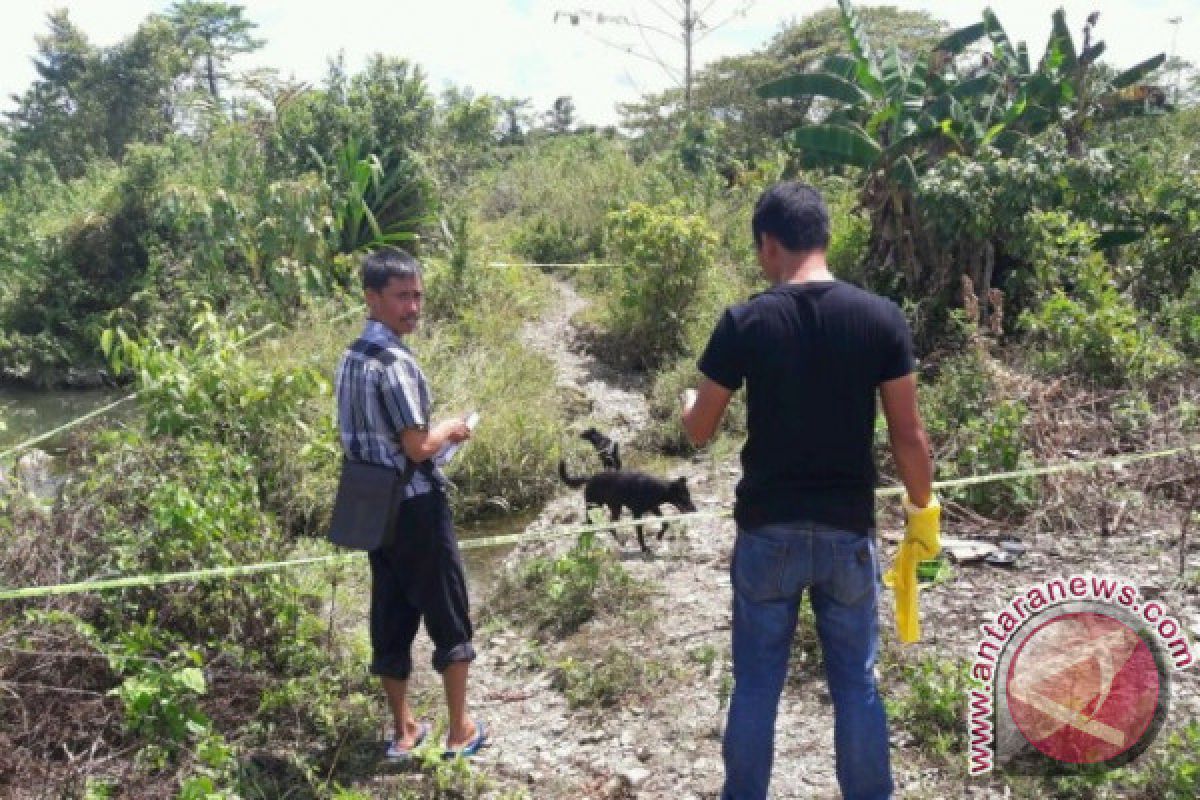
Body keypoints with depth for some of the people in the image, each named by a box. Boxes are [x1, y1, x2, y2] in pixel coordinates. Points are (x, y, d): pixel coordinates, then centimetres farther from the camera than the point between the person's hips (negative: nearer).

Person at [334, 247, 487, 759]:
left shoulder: (349, 359, 8)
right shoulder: (395, 361, -21)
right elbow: (417, 447, -22)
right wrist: (451, 429, -3)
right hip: (416, 506, -8)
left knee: (390, 617, 15)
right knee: (448, 616, 6)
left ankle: (404, 729, 27)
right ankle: (460, 730, 17)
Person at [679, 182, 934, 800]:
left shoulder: (744, 323, -9)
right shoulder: (882, 318, -6)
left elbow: (699, 431, 0)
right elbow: (908, 437, -4)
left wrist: (686, 399, 23)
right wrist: (923, 511, 11)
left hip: (768, 531, -1)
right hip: (848, 530, 1)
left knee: (756, 685, 14)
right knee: (856, 684, 16)